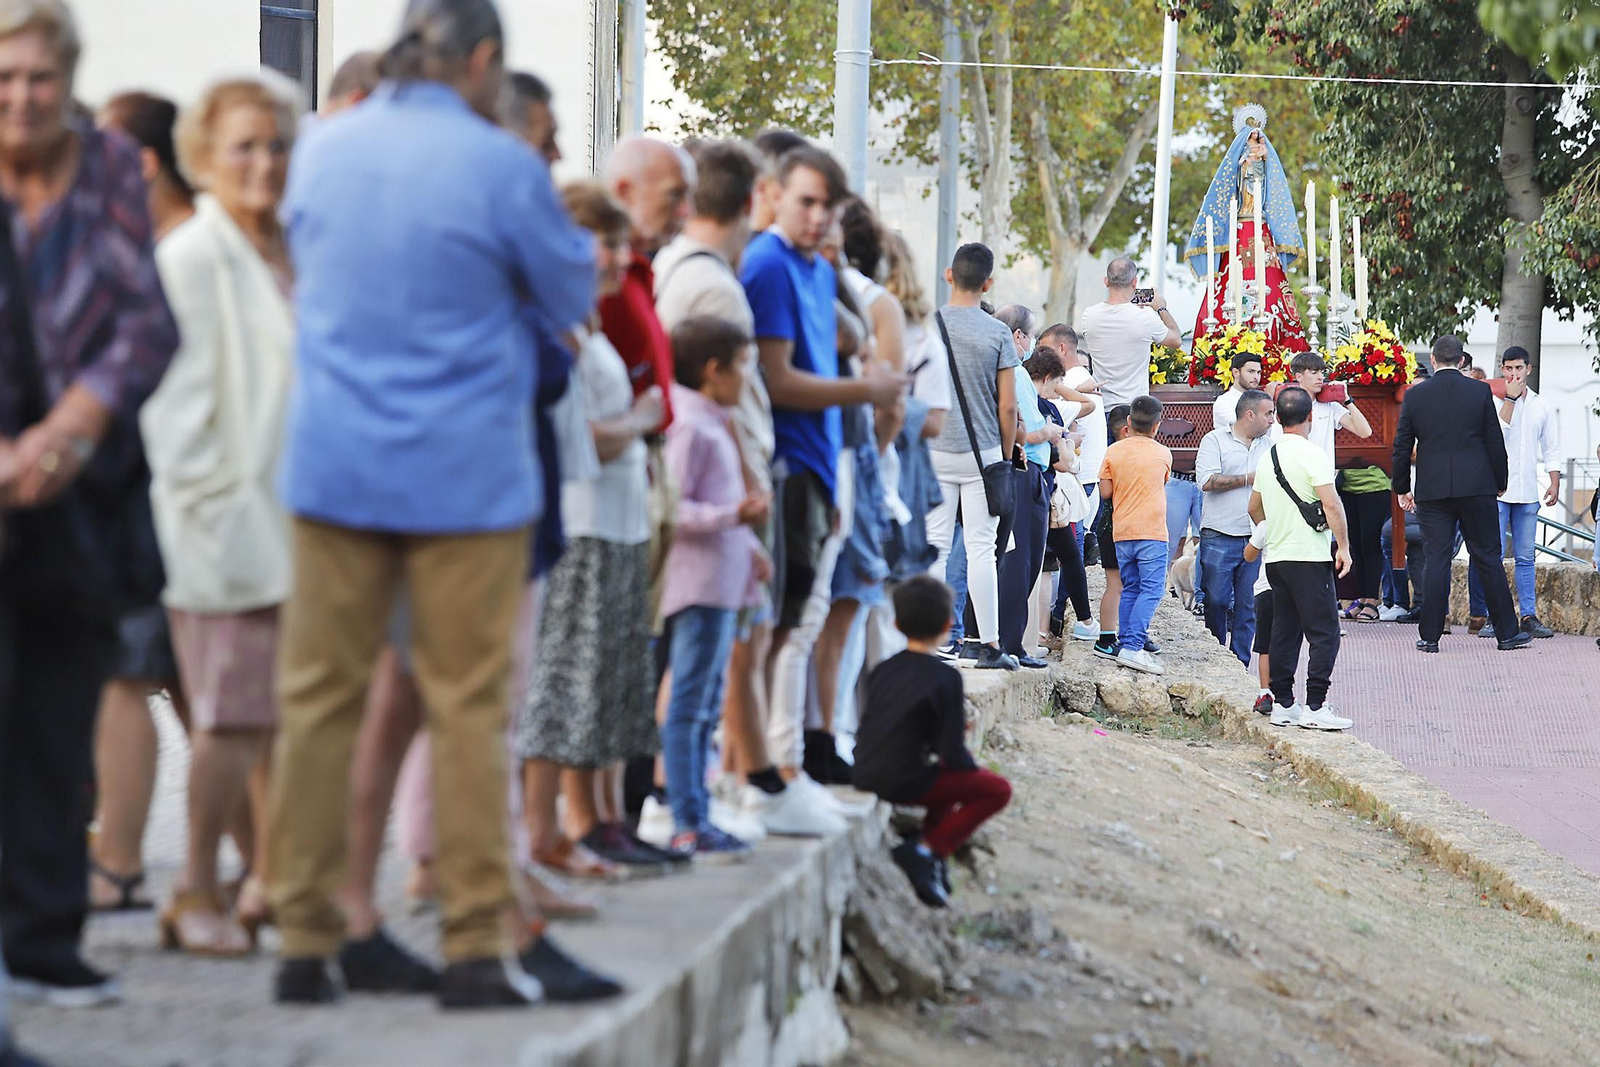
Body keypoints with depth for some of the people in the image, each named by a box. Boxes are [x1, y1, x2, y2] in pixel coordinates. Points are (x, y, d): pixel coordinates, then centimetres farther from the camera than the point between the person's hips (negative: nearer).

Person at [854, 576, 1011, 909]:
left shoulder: (883, 670, 9)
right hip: (903, 782, -8)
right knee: (997, 790, 3)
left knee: (945, 777, 33)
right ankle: (927, 850, -7)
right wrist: (972, 765, 11)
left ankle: (933, 857, 21)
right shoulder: (945, 678, -11)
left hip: (866, 777, 8)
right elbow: (952, 754, -13)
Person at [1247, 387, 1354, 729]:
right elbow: (1331, 503, -18)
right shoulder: (1312, 455, -11)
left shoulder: (1268, 457, 12)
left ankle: (1282, 704, 12)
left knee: (1284, 632, 12)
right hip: (1309, 558, -8)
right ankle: (1315, 707, -12)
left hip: (1276, 557, 8)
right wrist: (1343, 546, -11)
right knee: (1324, 633, -6)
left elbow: (1254, 508, 22)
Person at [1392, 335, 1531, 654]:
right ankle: (1507, 634, 9)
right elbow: (1495, 441, 2)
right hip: (1476, 488, 0)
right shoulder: (1480, 392, -2)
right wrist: (1501, 482, 15)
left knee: (1436, 560, 3)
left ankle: (1430, 636, 1)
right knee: (1487, 558, 5)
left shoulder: (1415, 395, 0)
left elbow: (1402, 446, 3)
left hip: (1432, 490, 0)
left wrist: (1402, 488, 14)